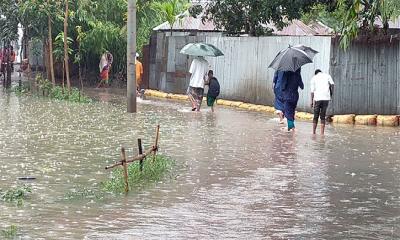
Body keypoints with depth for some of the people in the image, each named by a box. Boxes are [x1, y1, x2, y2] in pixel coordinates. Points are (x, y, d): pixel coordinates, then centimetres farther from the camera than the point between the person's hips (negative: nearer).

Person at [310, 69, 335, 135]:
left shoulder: (314, 78, 11)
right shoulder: (327, 75, 13)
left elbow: (312, 90, 3)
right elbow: (332, 84, -2)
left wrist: (311, 101, 4)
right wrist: (331, 93, 10)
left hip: (317, 98, 0)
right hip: (326, 98, 0)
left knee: (316, 116, 6)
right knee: (323, 116, 4)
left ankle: (313, 132, 2)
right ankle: (322, 132, -2)